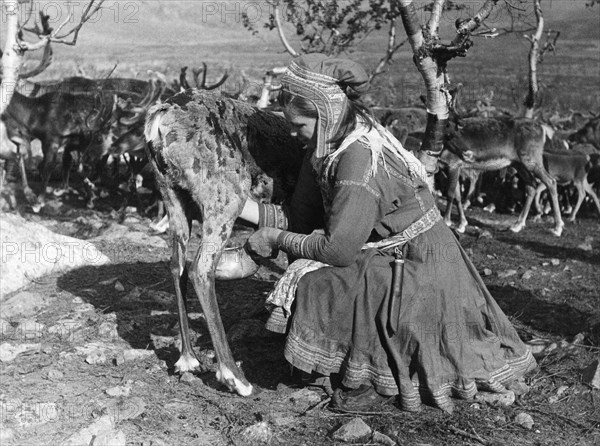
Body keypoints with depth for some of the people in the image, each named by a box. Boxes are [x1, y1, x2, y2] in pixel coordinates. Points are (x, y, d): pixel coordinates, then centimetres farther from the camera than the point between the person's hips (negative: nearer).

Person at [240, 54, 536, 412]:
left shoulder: (362, 157, -28)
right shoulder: (326, 147, 0)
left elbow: (338, 249, -28)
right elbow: (302, 217, 3)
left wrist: (278, 239, -14)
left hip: (419, 267, -9)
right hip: (390, 260, 9)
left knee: (312, 284, -18)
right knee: (302, 275, 4)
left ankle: (374, 379, 1)